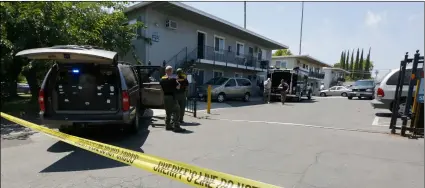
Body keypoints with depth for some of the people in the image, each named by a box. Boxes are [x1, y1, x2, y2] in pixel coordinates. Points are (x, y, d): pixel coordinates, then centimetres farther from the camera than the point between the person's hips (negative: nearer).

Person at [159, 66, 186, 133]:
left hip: (165, 97, 8)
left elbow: (161, 88, 15)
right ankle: (176, 127, -8)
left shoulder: (162, 79, 9)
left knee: (168, 112, 18)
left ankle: (168, 126, 23)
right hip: (171, 97, -8)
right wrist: (177, 82, 4)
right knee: (176, 111, -4)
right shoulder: (173, 78, -14)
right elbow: (178, 87, -11)